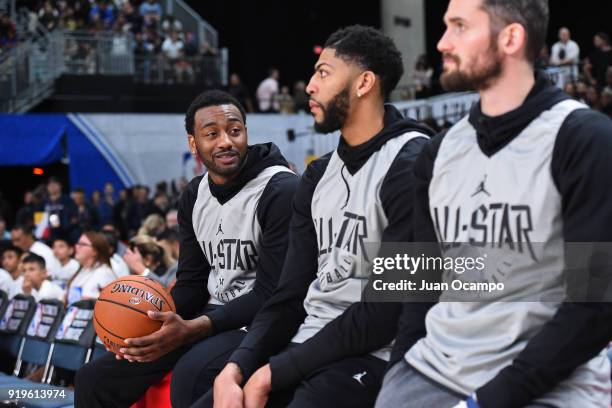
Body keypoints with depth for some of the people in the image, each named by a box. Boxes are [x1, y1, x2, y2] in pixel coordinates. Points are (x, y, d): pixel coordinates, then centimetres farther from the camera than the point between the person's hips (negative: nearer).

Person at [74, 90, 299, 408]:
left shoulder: (282, 191, -15)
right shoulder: (194, 196, 9)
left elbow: (273, 294, -18)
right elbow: (192, 281, 12)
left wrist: (192, 330, -25)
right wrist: (155, 321, -9)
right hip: (214, 314, 7)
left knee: (191, 377, -37)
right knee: (95, 380, 2)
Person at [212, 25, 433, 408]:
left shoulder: (412, 167, -12)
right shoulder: (319, 175, 13)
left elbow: (388, 311, -17)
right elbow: (290, 294, 10)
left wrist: (274, 372, -14)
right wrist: (234, 369, -7)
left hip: (370, 357, -7)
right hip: (305, 348, 7)